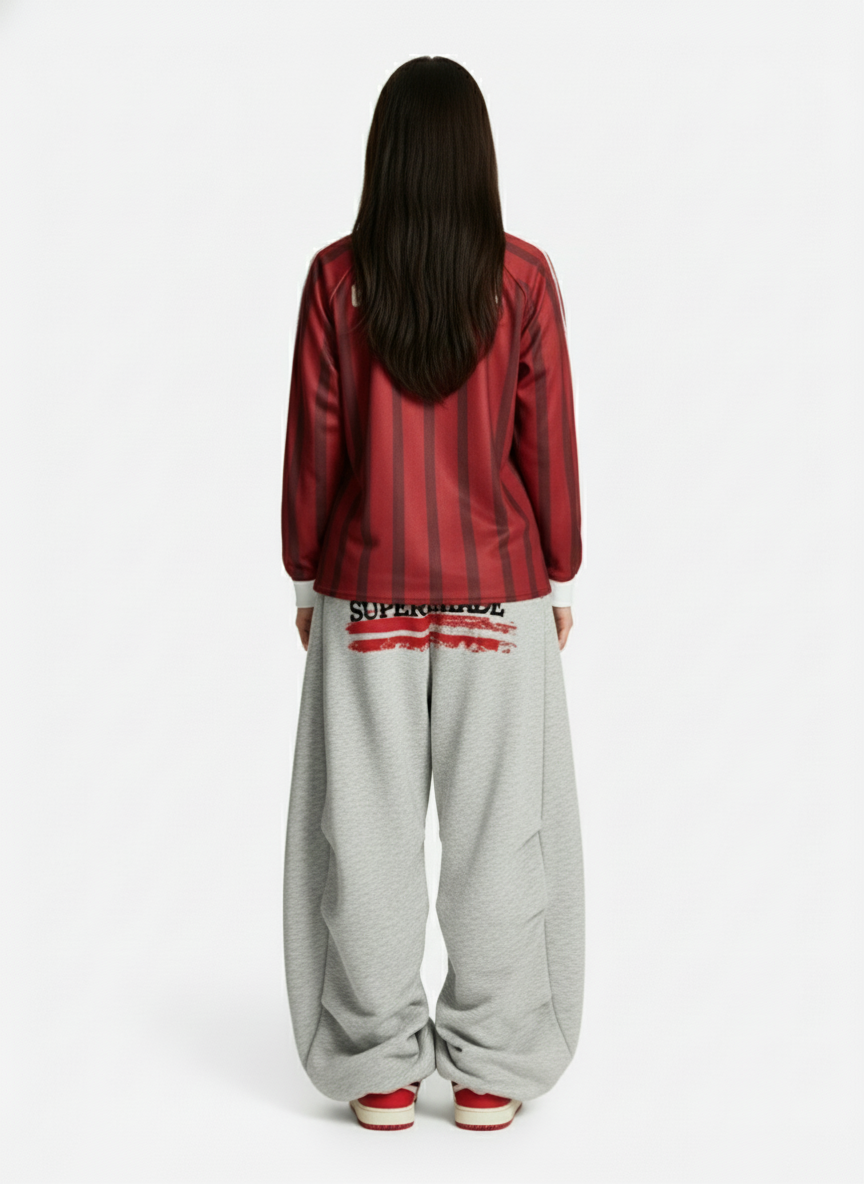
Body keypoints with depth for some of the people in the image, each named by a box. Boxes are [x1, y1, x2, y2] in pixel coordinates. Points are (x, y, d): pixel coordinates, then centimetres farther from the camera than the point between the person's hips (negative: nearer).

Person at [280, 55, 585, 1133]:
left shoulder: (337, 275, -4)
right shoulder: (523, 276, -5)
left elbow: (311, 439, -2)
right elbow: (548, 439, -1)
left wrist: (304, 578, 10)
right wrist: (561, 576, 10)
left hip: (367, 592, 0)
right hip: (499, 592, 0)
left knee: (366, 832, 9)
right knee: (497, 830, 8)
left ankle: (382, 1071, 18)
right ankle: (489, 1072, 17)